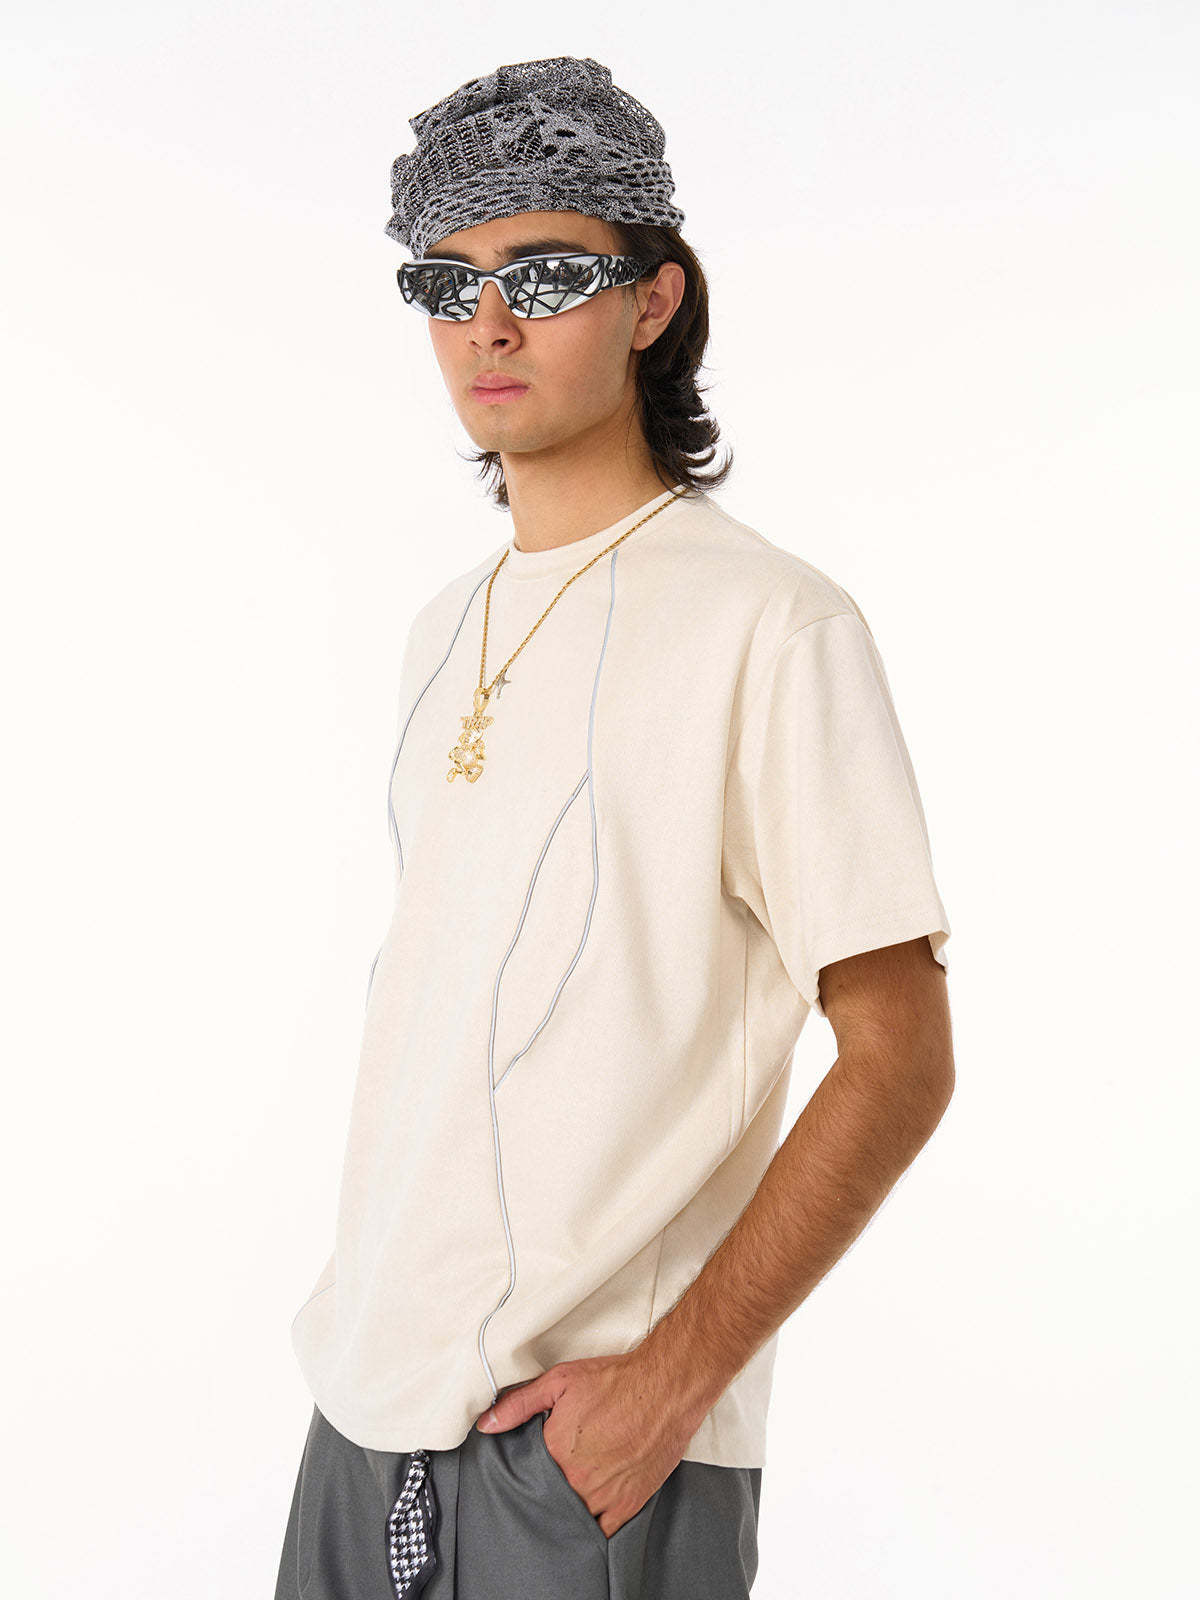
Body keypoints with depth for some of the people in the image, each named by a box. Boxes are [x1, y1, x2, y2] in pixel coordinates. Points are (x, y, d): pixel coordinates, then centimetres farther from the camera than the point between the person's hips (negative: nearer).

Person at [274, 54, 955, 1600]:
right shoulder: (447, 629, 10)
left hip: (593, 1427, -6)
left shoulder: (775, 625, -12)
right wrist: (363, 1291, 12)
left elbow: (899, 1059, -13)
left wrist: (675, 1374, -17)